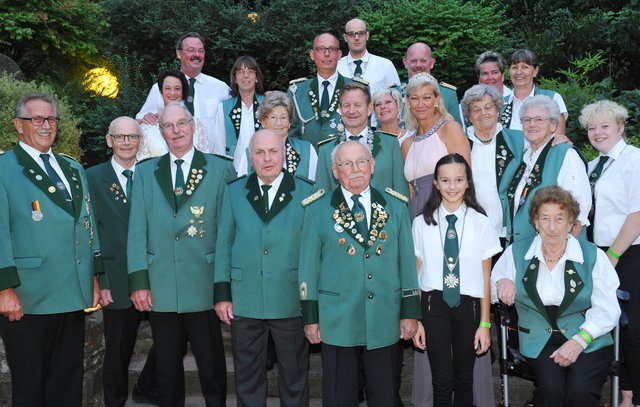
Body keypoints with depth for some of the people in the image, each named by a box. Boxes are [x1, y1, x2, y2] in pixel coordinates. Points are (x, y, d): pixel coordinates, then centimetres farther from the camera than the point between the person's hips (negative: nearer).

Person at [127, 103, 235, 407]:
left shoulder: (220, 169, 2)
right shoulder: (145, 172, 9)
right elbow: (137, 231, 4)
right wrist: (138, 281, -4)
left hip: (205, 288, -2)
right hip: (159, 290, 2)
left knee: (212, 367, 9)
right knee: (167, 369, 15)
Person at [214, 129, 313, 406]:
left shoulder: (307, 192, -2)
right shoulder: (234, 192, 4)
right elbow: (223, 244, 4)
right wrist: (221, 293, 0)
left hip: (292, 301, -1)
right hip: (244, 301, 2)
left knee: (294, 376, 13)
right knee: (247, 376, 14)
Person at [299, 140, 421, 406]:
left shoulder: (395, 206, 6)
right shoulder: (318, 209, 1)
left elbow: (407, 261, 6)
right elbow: (308, 266, 1)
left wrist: (410, 312, 3)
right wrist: (310, 317, -1)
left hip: (385, 320, 2)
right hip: (336, 321, -1)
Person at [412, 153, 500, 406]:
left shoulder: (481, 223, -2)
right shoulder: (422, 224, -1)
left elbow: (485, 277, 0)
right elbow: (416, 275, 2)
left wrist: (485, 323, 0)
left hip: (468, 304, 1)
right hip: (434, 304, 0)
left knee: (464, 379, 12)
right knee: (442, 380, 2)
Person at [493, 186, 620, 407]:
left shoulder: (593, 256, 1)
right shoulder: (516, 253, 5)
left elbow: (607, 311, -2)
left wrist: (579, 341, -15)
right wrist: (502, 282, -11)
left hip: (589, 341, 0)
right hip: (539, 341, 1)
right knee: (551, 388, -29)